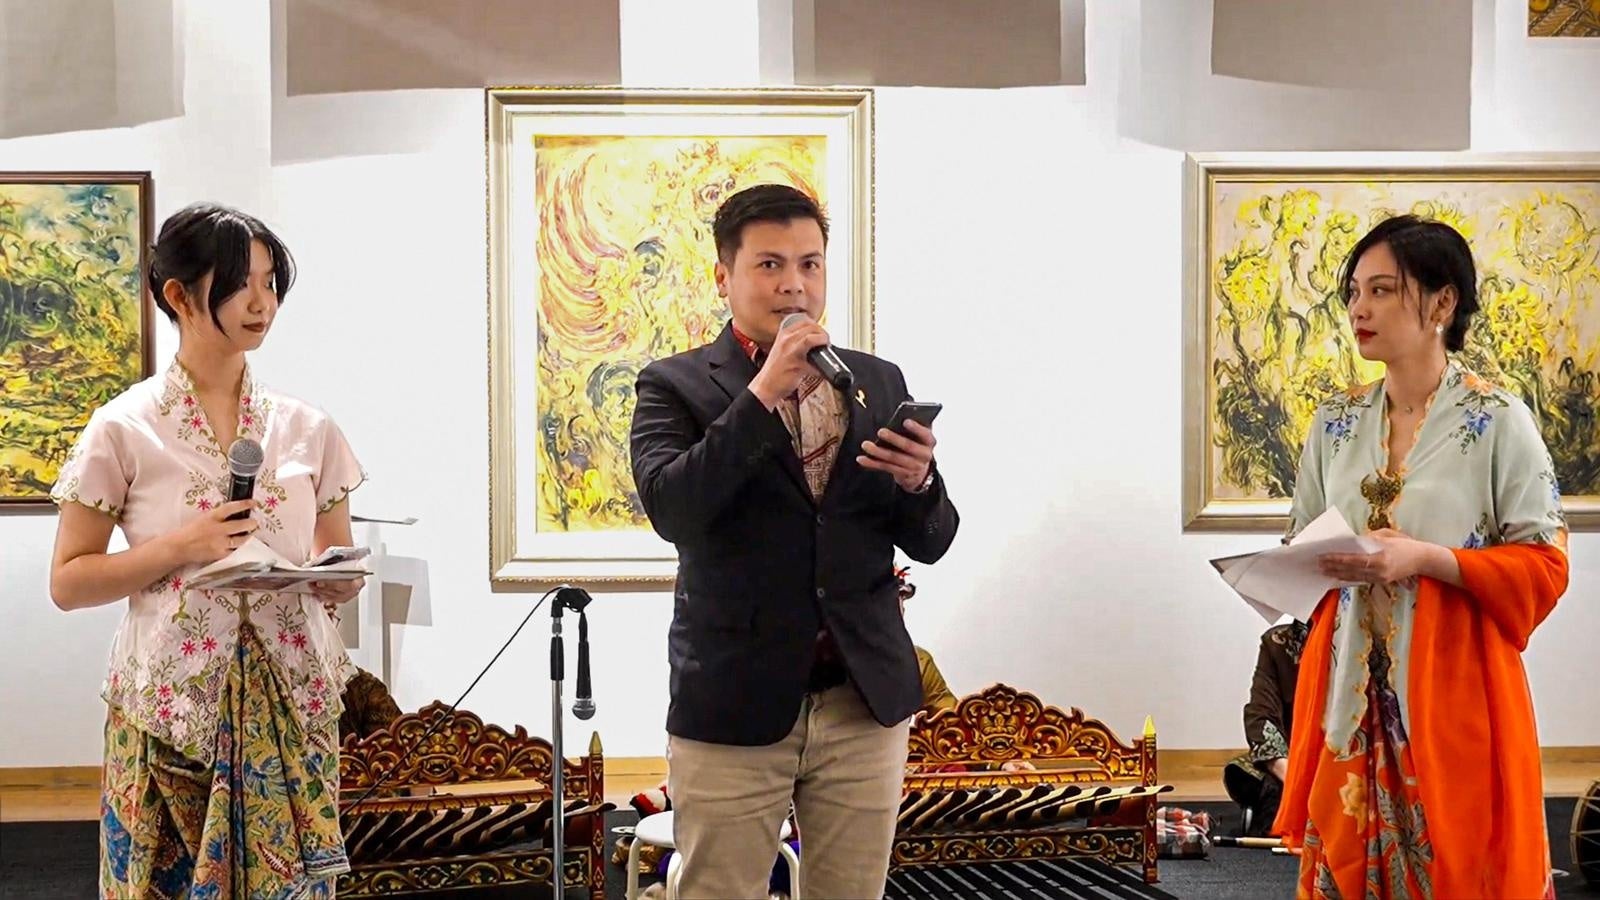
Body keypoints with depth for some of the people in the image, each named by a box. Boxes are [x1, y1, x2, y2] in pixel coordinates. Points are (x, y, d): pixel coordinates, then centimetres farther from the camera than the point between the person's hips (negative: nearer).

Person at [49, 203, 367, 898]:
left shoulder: (307, 428, 7)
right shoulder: (124, 429, -3)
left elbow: (343, 576, 14)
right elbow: (68, 582, -2)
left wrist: (335, 575, -9)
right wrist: (179, 547, -15)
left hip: (290, 703, 3)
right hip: (170, 708, -2)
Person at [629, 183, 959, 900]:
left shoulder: (879, 383, 10)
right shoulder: (675, 385, -1)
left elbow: (929, 543, 8)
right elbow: (671, 511, -18)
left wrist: (918, 482, -13)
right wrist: (763, 395, -22)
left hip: (866, 704, 3)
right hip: (734, 708, -3)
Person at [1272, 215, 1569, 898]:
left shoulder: (1498, 420, -7)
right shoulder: (1336, 423, 8)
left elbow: (1543, 565, -8)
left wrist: (1423, 559, -20)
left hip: (1453, 682, -4)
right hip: (1350, 684, 4)